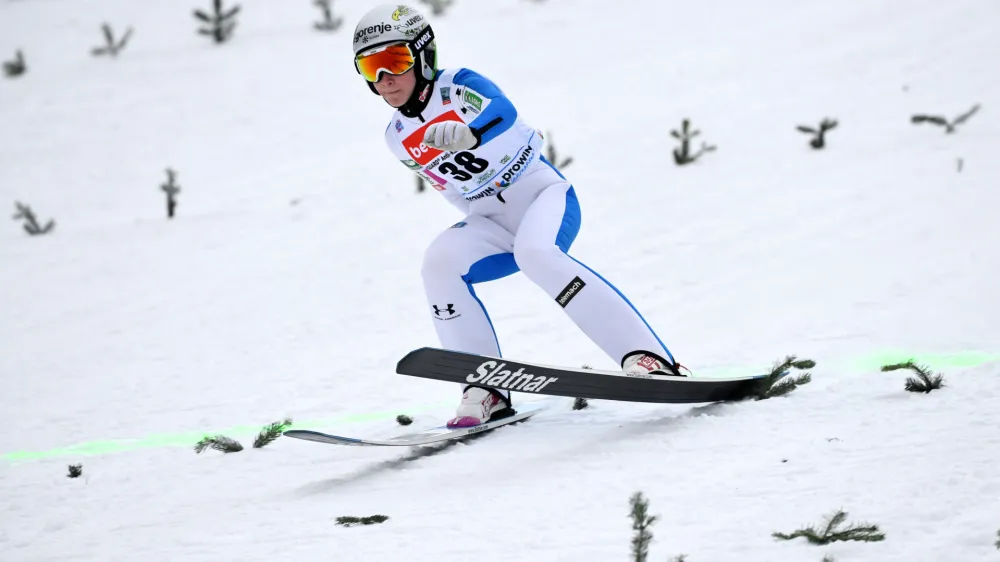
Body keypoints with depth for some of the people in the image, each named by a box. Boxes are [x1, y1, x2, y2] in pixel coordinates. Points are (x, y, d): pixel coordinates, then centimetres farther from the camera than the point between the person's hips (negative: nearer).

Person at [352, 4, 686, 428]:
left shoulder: (458, 87, -11)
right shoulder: (398, 138, 8)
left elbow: (506, 119, -33)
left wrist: (467, 135, -53)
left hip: (543, 194, -5)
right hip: (491, 223, 6)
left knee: (534, 252, -36)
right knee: (441, 262, -24)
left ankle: (645, 356, -39)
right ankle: (485, 391, -22)